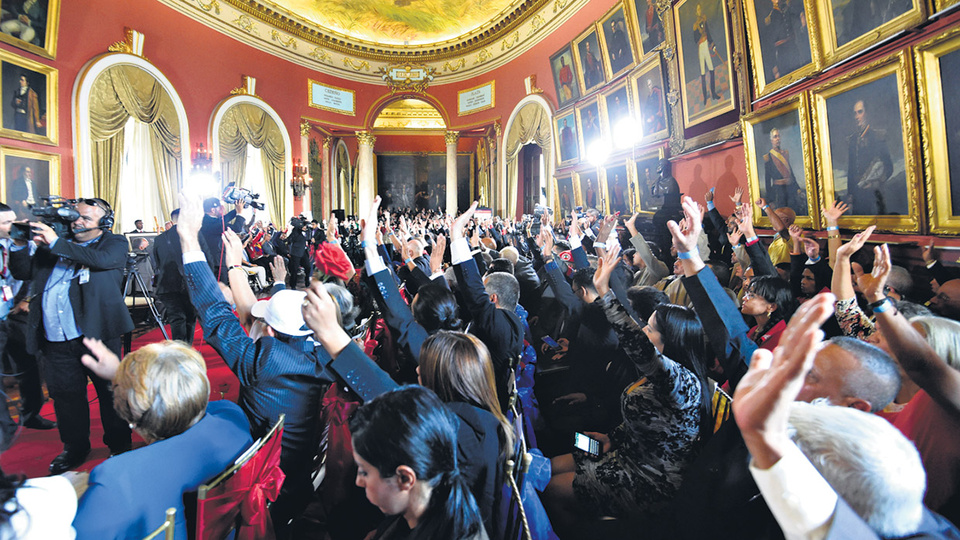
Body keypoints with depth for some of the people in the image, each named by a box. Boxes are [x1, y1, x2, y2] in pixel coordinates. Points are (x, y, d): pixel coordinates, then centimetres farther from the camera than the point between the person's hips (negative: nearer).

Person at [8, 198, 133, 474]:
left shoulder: (114, 243, 2)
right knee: (65, 395, 14)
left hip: (97, 335, -5)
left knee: (110, 392, 4)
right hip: (56, 340, 5)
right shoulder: (51, 247, 17)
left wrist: (56, 242, -17)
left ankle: (119, 444, 21)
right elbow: (22, 272, 18)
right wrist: (20, 244, 2)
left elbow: (103, 260, -19)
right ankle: (75, 447, 31)